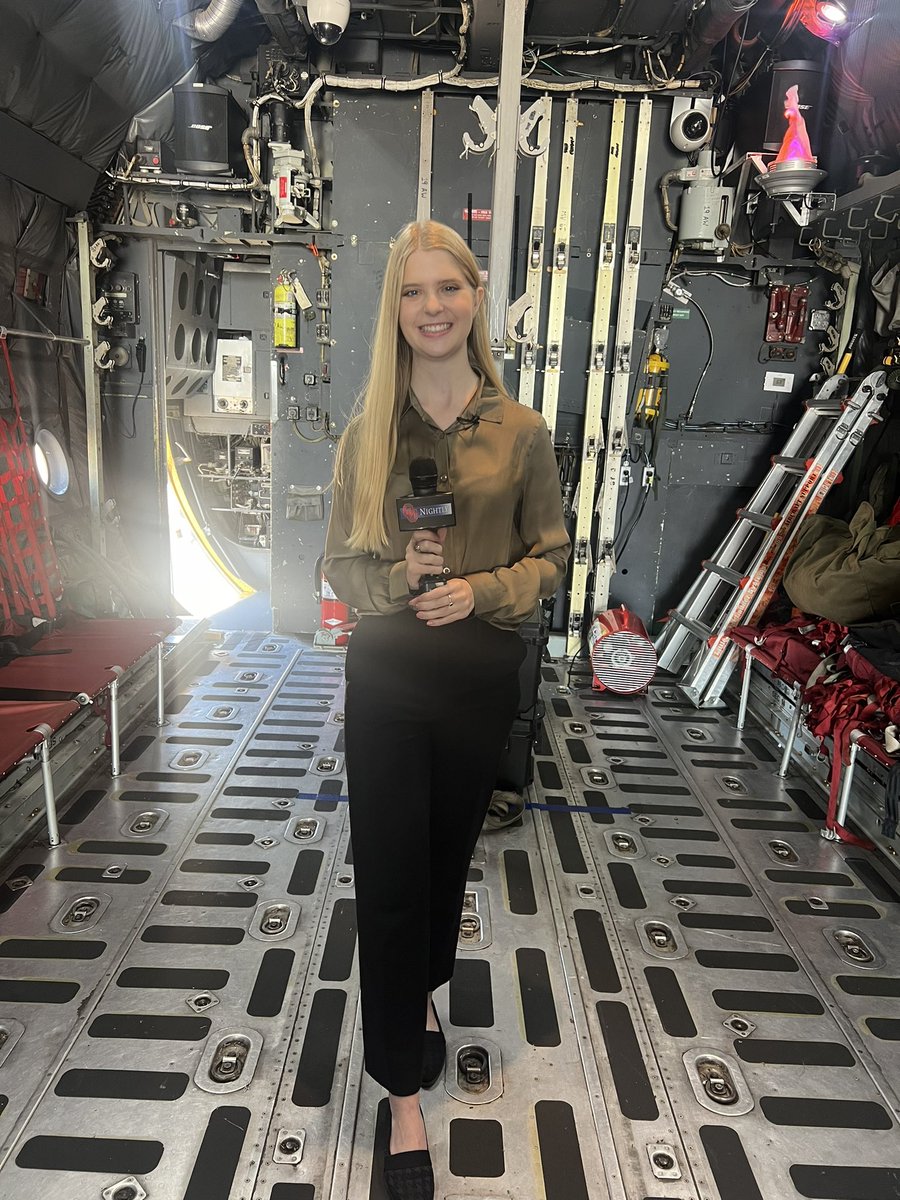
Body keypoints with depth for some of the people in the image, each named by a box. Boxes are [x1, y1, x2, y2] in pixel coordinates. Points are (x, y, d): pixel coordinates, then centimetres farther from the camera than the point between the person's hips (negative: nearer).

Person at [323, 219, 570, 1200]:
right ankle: (404, 1094, 21)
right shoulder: (367, 436, 0)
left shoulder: (522, 434, -2)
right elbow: (338, 563, 3)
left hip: (481, 676, 1)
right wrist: (397, 574, -18)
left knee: (448, 853, 18)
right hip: (385, 676, 0)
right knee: (387, 875, 3)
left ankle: (423, 993, 49)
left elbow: (551, 557, 2)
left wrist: (482, 589, -16)